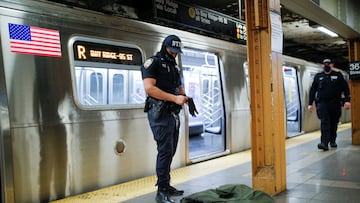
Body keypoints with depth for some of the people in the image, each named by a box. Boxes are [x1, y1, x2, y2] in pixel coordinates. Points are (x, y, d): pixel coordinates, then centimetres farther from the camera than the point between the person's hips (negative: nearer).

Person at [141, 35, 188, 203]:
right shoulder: (153, 62, -6)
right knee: (165, 150, -11)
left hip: (173, 114, 8)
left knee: (170, 151, 11)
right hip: (159, 113, -8)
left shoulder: (174, 67, 19)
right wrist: (175, 98, -21)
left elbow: (179, 88, 23)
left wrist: (185, 97, -1)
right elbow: (149, 88, -18)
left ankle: (166, 185, 22)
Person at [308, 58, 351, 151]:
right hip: (322, 103, 0)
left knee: (334, 124, 8)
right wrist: (310, 103, 7)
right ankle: (324, 143, -20)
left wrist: (347, 100, -8)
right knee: (324, 123, -13)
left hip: (335, 104, 1)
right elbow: (312, 90, 12)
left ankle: (333, 141, 25)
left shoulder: (338, 75, 8)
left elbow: (345, 88, 4)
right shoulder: (318, 76, 11)